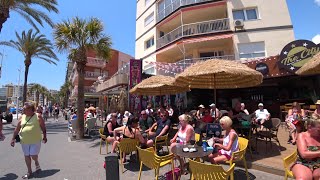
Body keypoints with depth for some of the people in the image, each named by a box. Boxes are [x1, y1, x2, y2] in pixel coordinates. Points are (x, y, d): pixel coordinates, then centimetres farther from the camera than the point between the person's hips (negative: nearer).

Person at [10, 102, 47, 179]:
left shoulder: (38, 116, -6)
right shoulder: (22, 117, 3)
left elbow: (43, 127, -1)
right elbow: (17, 129, 10)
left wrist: (44, 136, 0)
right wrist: (13, 138, 8)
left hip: (35, 140, -4)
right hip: (25, 141, 4)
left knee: (34, 155, -2)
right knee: (27, 156, 12)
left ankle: (37, 163, 32)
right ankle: (29, 172, 28)